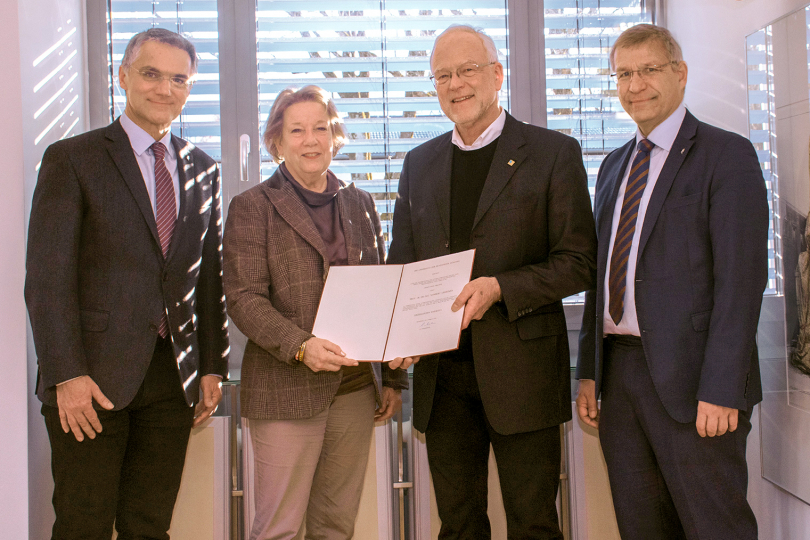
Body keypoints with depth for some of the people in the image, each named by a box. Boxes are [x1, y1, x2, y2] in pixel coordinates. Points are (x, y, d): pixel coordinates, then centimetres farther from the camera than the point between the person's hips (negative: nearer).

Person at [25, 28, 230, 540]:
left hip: (173, 380, 4)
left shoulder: (203, 170, 12)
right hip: (93, 379, -4)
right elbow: (47, 280, -7)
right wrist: (67, 375, -14)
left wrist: (213, 366, 9)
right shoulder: (72, 158, -2)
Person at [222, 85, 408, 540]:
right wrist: (301, 346, -24)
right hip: (287, 388, -4)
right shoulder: (252, 207, 0)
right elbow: (244, 299, -8)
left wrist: (394, 378, 11)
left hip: (356, 386, 4)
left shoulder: (359, 203, 14)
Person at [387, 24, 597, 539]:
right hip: (441, 370, 4)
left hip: (521, 367, -4)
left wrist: (500, 288, -20)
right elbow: (402, 261, 16)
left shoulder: (553, 152, 0)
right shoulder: (419, 163, 14)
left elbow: (579, 261, -5)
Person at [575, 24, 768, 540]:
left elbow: (742, 277, -12)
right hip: (619, 371, 6)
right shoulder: (614, 165, 17)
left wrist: (721, 390, -19)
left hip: (689, 379, -6)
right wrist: (589, 373, 10)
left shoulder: (727, 155, -4)